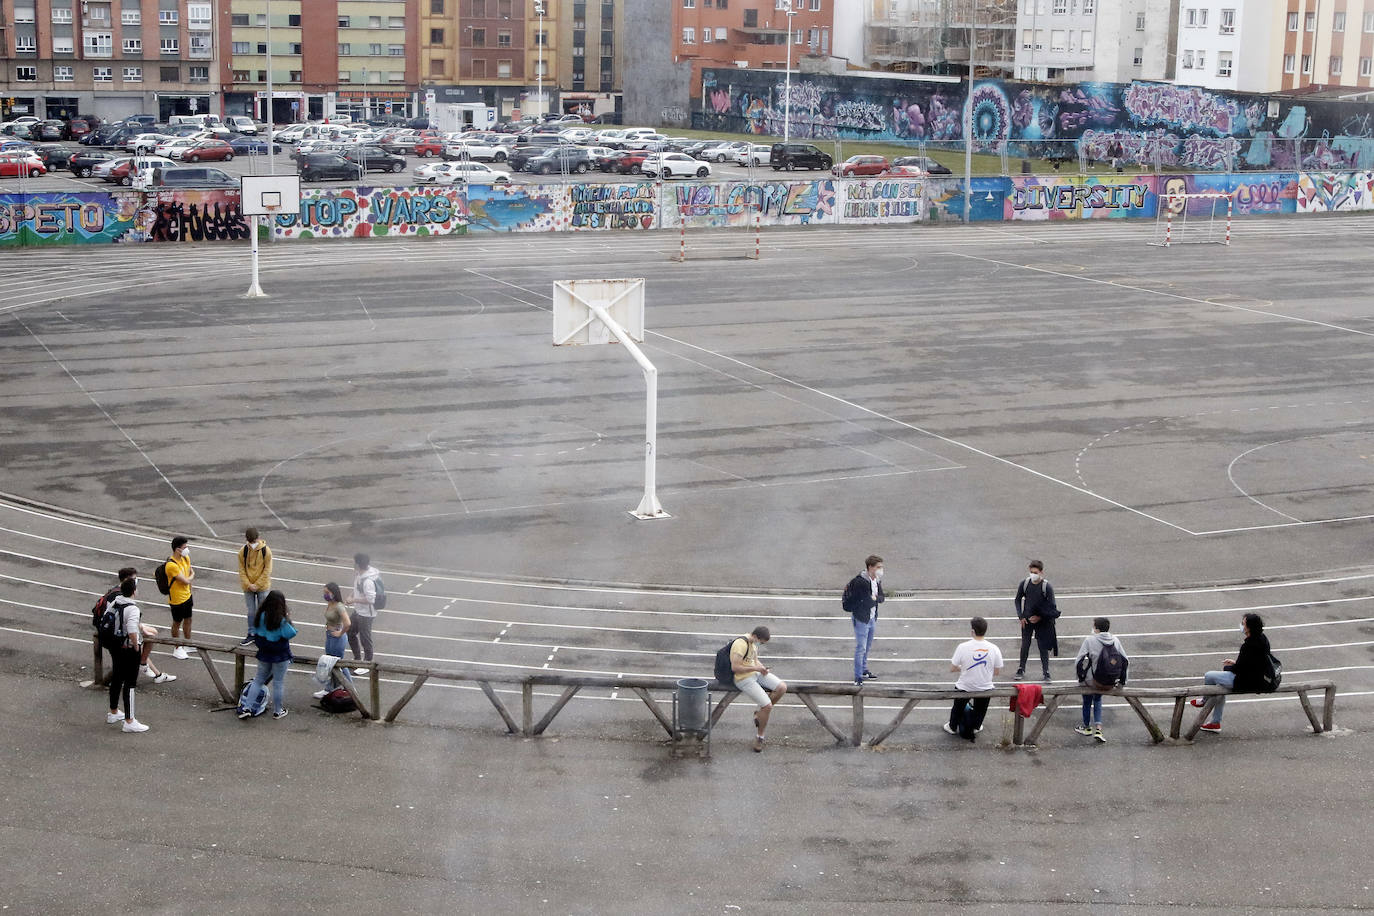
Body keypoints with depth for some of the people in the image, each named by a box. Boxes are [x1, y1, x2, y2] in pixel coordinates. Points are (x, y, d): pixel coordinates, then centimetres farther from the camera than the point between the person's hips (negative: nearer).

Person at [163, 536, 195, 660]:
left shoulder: (186, 558, -2)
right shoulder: (171, 565, -30)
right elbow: (186, 581, -28)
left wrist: (191, 596, 12)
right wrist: (192, 576, -6)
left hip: (187, 596, 8)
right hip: (177, 599, -8)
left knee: (188, 620, 21)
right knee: (177, 623, 9)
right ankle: (177, 649, 25)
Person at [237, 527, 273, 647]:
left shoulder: (266, 551, -11)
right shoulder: (243, 552, -6)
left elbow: (267, 570, -9)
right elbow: (241, 570, -2)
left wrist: (257, 585, -12)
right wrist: (248, 585, -12)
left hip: (262, 587, -1)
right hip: (248, 587, 1)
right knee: (251, 611, 8)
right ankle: (251, 634, 17)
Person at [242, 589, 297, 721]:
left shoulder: (261, 616, -3)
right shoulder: (281, 620, -21)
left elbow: (255, 632, 7)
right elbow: (290, 634, -17)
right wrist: (288, 619, -13)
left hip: (264, 654, 5)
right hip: (280, 656, -5)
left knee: (258, 680, 15)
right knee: (278, 683, 8)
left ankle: (247, 708, 9)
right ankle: (277, 711, 17)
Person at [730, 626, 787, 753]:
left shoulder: (754, 642, 6)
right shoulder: (741, 644, -23)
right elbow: (734, 667, -26)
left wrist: (761, 667, 0)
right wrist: (755, 668, -23)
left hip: (756, 673, 9)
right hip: (744, 679, -9)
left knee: (782, 688, -8)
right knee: (767, 706, -18)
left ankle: (759, 714, 9)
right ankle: (759, 736, 2)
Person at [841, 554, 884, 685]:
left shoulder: (877, 580, 3)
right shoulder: (859, 581, -21)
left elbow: (882, 597, 4)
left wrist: (875, 598, -18)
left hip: (872, 618, 8)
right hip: (861, 619, -8)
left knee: (867, 647, 21)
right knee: (861, 648, -5)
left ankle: (864, 670, 37)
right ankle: (858, 676, 3)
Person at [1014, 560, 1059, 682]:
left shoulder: (1047, 586, -15)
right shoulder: (1024, 583, -7)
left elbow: (1052, 607, -9)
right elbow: (1018, 600, 6)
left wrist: (1040, 617, -16)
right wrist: (1021, 616, -2)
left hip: (1042, 621, -2)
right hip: (1027, 619, 2)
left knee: (1043, 647, 1)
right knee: (1025, 645, 10)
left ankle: (1046, 672, 11)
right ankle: (1021, 669, 24)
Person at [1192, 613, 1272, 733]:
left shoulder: (1248, 646, -28)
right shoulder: (1262, 638, -1)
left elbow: (1238, 668, -20)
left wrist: (1227, 668, 1)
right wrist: (1235, 662, 11)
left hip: (1247, 682, -9)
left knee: (1209, 676, 6)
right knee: (1220, 684, 28)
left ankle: (1204, 700, 36)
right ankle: (1215, 722, 33)